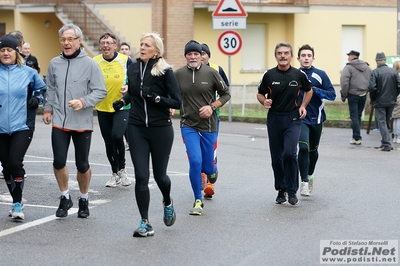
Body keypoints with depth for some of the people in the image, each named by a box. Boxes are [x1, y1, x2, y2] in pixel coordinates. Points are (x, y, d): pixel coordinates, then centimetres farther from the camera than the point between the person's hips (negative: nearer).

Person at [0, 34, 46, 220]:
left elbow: (43, 90, 18)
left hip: (22, 127, -2)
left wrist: (36, 100, 1)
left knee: (15, 162, -15)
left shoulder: (28, 73, 2)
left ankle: (17, 205, -6)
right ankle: (16, 203, 23)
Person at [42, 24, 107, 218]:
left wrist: (83, 102, -19)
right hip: (59, 121, 2)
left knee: (82, 164, 6)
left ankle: (83, 199, 27)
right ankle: (65, 197, 17)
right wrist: (47, 109, 13)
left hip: (82, 123, -2)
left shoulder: (90, 64, -6)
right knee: (59, 161, -5)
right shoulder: (54, 63, 6)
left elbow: (100, 91, -7)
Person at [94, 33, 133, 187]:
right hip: (102, 109, 3)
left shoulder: (125, 60, -6)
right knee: (109, 142, 10)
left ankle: (122, 169, 0)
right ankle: (115, 173, 27)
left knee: (117, 136, -22)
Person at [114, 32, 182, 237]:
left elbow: (177, 102, -10)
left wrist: (156, 98, -23)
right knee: (141, 177, -5)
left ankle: (167, 203, 44)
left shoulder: (165, 71, -10)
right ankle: (145, 223, 2)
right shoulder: (133, 68, 4)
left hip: (161, 129, -3)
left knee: (159, 175, 10)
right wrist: (123, 100, 4)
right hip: (137, 129, 3)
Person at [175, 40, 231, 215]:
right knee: (195, 161, -13)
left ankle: (212, 169, 45)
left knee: (206, 166, 5)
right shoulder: (178, 74, -2)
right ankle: (198, 201, 3)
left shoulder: (211, 73, -5)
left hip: (208, 125, 0)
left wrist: (212, 107, -10)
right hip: (188, 126, 0)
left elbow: (226, 94, 3)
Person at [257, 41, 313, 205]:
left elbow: (308, 90, 15)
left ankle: (292, 190, -5)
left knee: (289, 153, -17)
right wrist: (264, 102, -12)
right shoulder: (269, 75, -1)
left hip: (293, 119, -2)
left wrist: (303, 106, 1)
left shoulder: (299, 75, -2)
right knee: (277, 157, 7)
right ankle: (281, 190, 23)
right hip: (274, 118, 2)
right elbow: (260, 94, 9)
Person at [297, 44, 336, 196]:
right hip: (300, 118, -2)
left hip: (316, 119, 2)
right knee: (303, 147, -19)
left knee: (313, 150, 17)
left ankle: (310, 175, 41)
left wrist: (316, 90, -20)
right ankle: (304, 182, -11)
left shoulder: (320, 75, -3)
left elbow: (332, 95, -6)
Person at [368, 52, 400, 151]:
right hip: (391, 102, 4)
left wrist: (373, 99, -1)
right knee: (387, 122, 18)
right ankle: (385, 142, 25)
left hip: (380, 102, -4)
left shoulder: (375, 72, -12)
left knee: (382, 122, -1)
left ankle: (386, 144, -10)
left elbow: (371, 87, -18)